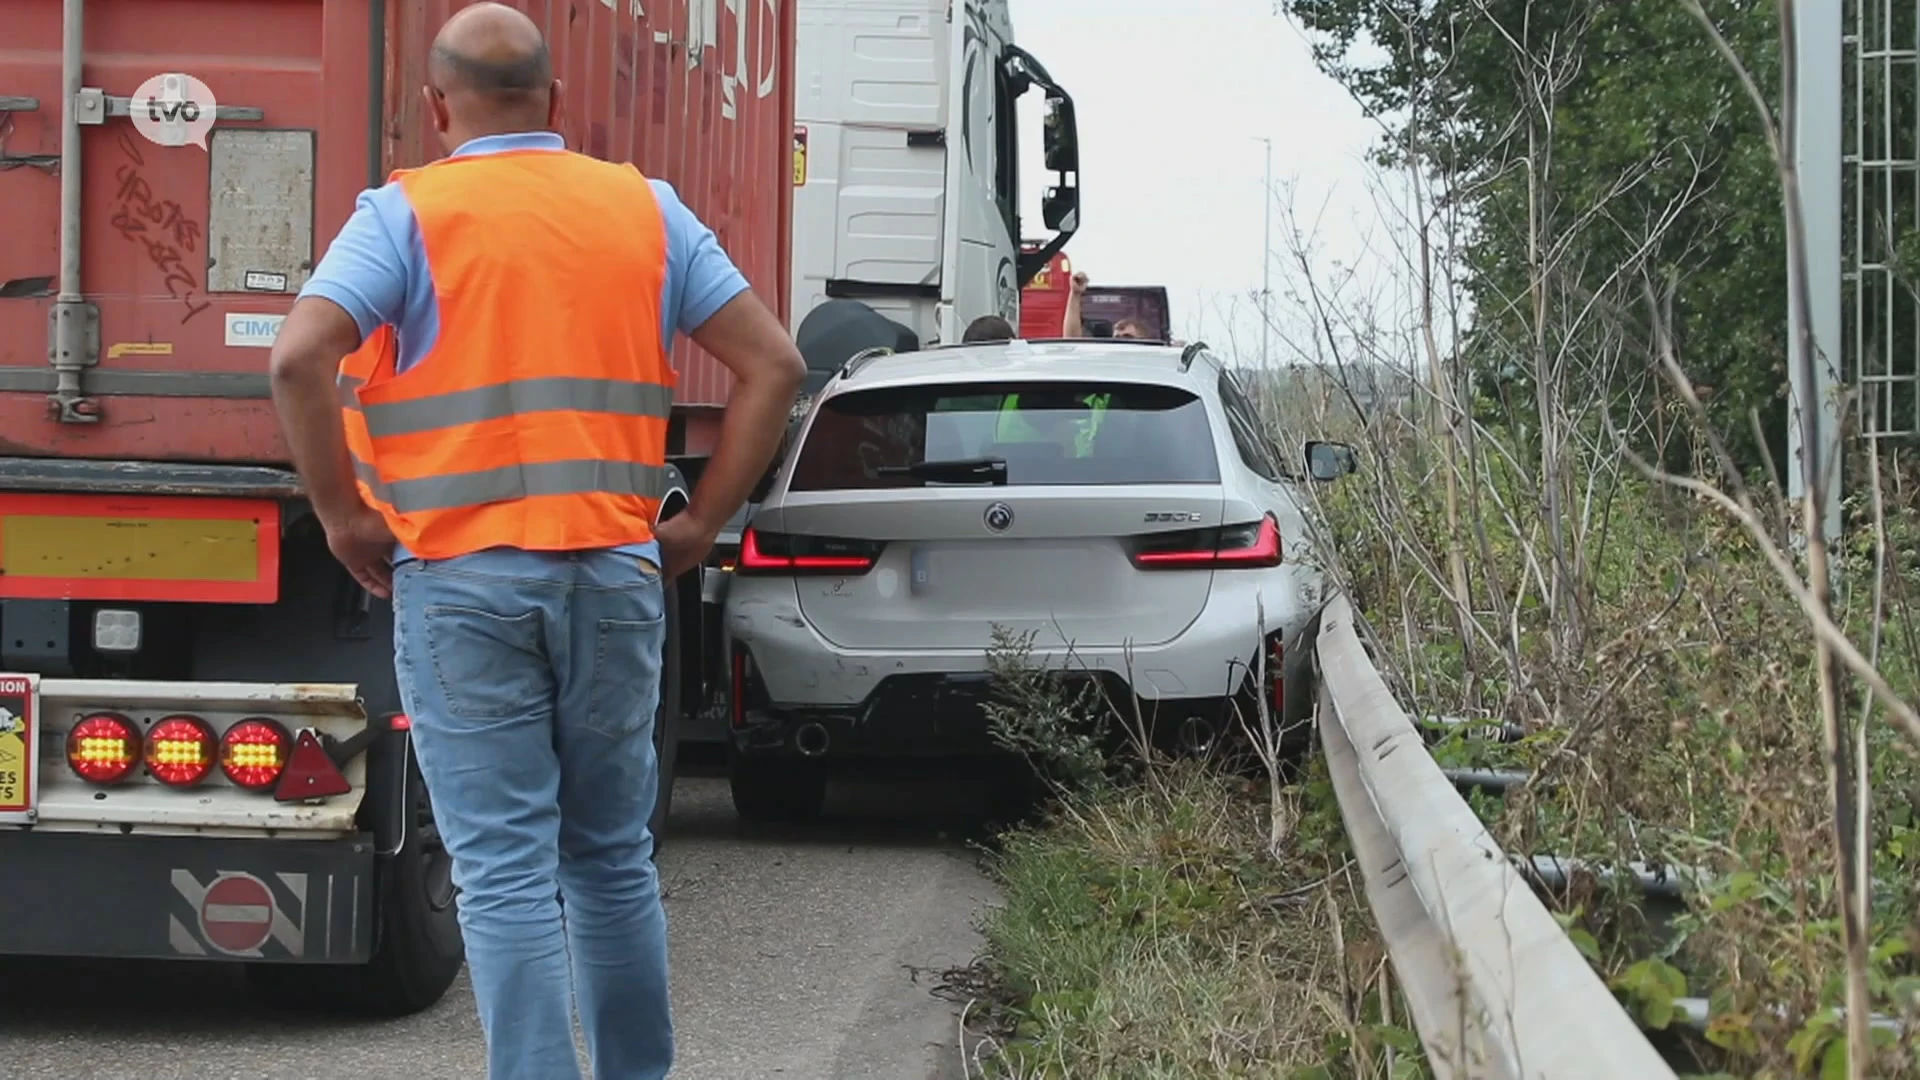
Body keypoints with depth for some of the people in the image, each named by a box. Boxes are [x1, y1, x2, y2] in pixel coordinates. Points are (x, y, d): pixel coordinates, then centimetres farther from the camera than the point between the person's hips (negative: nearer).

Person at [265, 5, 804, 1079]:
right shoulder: (647, 210, 9)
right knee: (615, 858, 17)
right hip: (616, 579, 3)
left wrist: (345, 517, -6)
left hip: (462, 580, -3)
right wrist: (699, 526, 7)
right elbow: (774, 364, 5)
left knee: (507, 874, -1)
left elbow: (301, 357, -16)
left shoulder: (408, 215, -2)